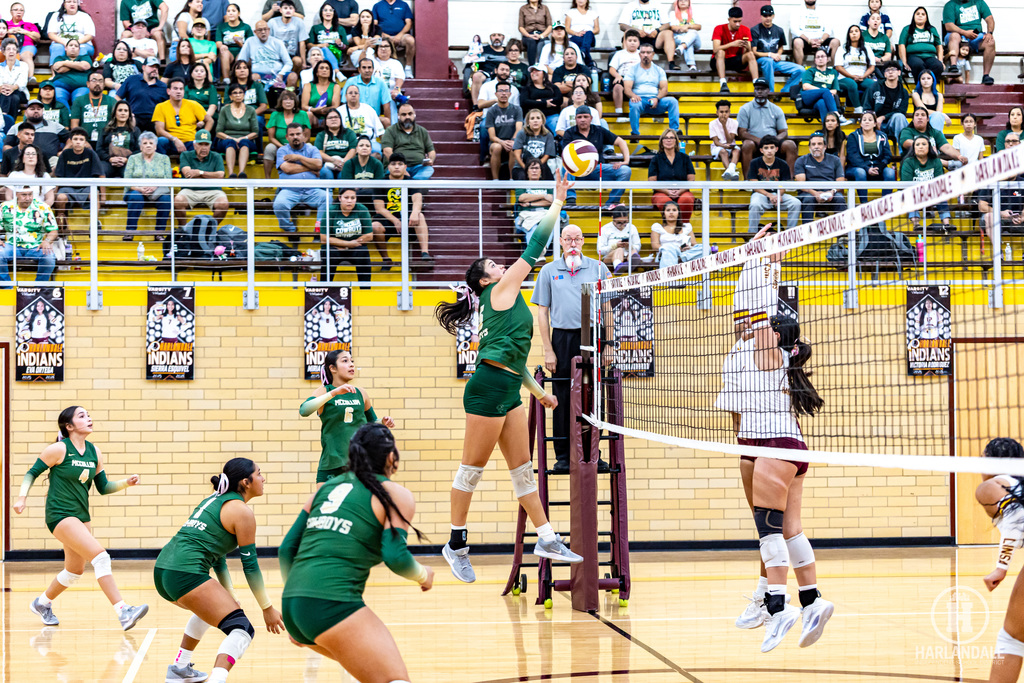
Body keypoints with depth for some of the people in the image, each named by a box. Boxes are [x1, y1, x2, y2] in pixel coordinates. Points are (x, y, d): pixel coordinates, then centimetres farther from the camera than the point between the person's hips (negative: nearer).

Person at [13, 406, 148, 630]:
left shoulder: (94, 452, 7)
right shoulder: (59, 449, -11)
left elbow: (103, 487, 12)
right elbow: (32, 472, -2)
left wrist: (126, 482, -4)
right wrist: (22, 497, -14)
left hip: (81, 516, 8)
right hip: (60, 515, -8)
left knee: (75, 571, 17)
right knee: (100, 555, -21)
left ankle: (42, 603, 41)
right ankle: (123, 612, -25)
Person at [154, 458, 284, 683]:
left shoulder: (215, 499, 23)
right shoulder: (241, 511, -2)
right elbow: (250, 565, -1)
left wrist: (230, 599, 30)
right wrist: (268, 608, 8)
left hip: (162, 571, 9)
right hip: (186, 575, -9)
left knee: (209, 607, 37)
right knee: (242, 630, -9)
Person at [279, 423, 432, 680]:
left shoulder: (327, 487, 22)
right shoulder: (396, 494, 5)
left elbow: (287, 549, 19)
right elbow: (395, 557, -9)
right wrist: (424, 575, 12)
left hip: (291, 603, 8)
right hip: (332, 604, -8)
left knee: (372, 663, 27)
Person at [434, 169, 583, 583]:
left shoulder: (502, 304, 23)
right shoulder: (500, 291, -2)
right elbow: (534, 249, -3)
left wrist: (537, 390, 26)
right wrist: (558, 203, 1)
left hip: (508, 392, 10)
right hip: (488, 388, -10)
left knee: (523, 469, 9)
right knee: (473, 467, -3)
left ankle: (546, 539, 10)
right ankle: (457, 543, 4)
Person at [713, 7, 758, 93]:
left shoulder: (745, 30, -1)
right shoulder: (719, 29, -10)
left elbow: (745, 53, -7)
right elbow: (715, 49, -24)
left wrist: (747, 47, -32)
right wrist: (732, 44, -37)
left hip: (736, 61, 3)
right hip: (721, 61, -3)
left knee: (750, 54, -24)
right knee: (720, 52, -34)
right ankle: (723, 84, -46)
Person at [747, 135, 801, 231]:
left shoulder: (783, 165, 7)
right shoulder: (755, 163, 2)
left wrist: (778, 195, -20)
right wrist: (769, 195, -18)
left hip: (778, 194, 2)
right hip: (760, 194, -2)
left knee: (796, 203, -24)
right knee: (755, 204, -37)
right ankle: (752, 233, -25)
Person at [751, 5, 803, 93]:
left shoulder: (779, 31, 12)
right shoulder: (755, 30, -2)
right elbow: (754, 52, -7)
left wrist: (778, 55, 3)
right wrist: (770, 54, -20)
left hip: (776, 62, 5)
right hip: (760, 61, -5)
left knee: (800, 70, -14)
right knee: (768, 61, -42)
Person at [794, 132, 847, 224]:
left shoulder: (834, 160, 19)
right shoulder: (801, 161, 14)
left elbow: (840, 182, 10)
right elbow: (800, 183, 0)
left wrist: (833, 191, -15)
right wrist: (814, 193, -20)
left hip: (830, 193, 1)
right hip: (809, 192, -1)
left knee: (840, 199, -31)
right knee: (808, 200, -36)